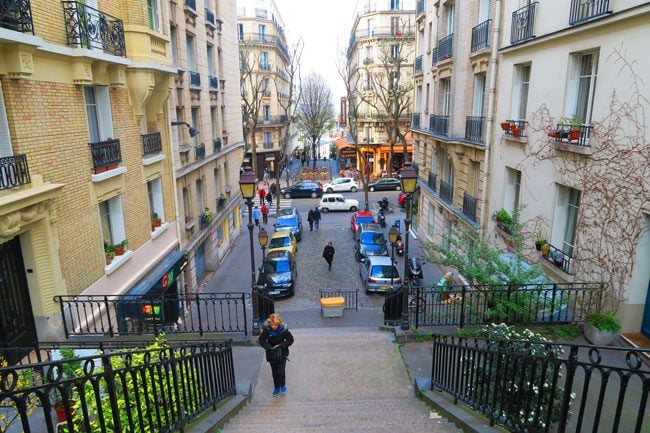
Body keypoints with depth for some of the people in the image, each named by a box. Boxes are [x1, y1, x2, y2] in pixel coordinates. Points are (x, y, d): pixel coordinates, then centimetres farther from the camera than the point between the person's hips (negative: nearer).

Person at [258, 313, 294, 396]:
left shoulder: (283, 329, -21)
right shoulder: (267, 329, -19)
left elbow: (290, 340, -10)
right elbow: (261, 340, -9)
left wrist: (281, 345, -21)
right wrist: (269, 347, -21)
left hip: (282, 353, -2)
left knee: (281, 371, -7)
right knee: (274, 372, 14)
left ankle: (283, 385, 23)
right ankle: (276, 387, 37)